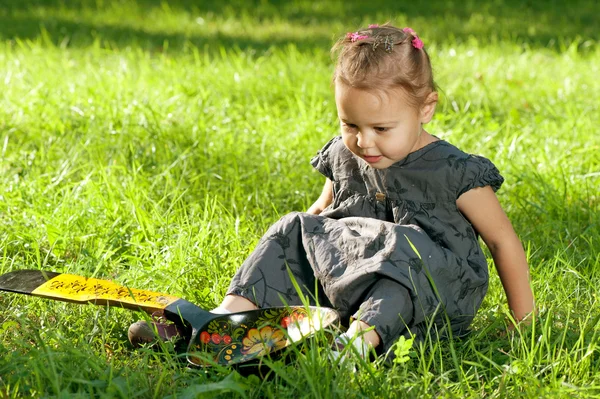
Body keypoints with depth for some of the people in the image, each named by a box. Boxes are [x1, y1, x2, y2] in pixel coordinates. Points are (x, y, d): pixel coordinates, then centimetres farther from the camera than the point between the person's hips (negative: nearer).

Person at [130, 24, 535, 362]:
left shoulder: (452, 171, -8)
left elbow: (504, 241, -2)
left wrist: (525, 319, -2)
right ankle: (234, 311, -22)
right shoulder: (345, 157, 8)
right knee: (293, 230, -7)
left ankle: (360, 339, -57)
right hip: (349, 289, 6)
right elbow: (322, 210, 27)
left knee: (406, 248, -35)